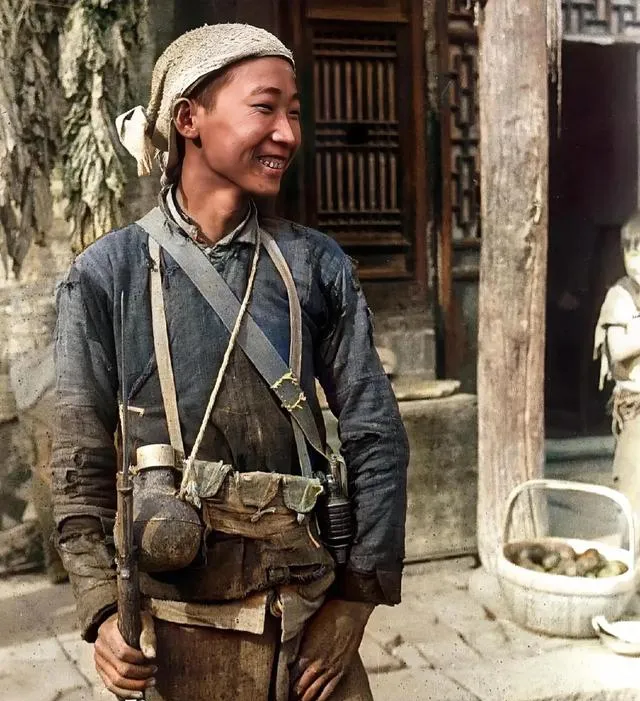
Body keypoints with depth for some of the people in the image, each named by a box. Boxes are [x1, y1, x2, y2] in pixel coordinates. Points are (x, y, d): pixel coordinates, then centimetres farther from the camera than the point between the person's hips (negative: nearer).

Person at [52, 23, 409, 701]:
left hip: (309, 617, 2)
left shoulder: (316, 265, -1)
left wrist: (354, 601, -2)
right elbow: (81, 466, -1)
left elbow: (376, 437, 0)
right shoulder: (106, 275, -5)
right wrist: (102, 613, -8)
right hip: (175, 633, -1)